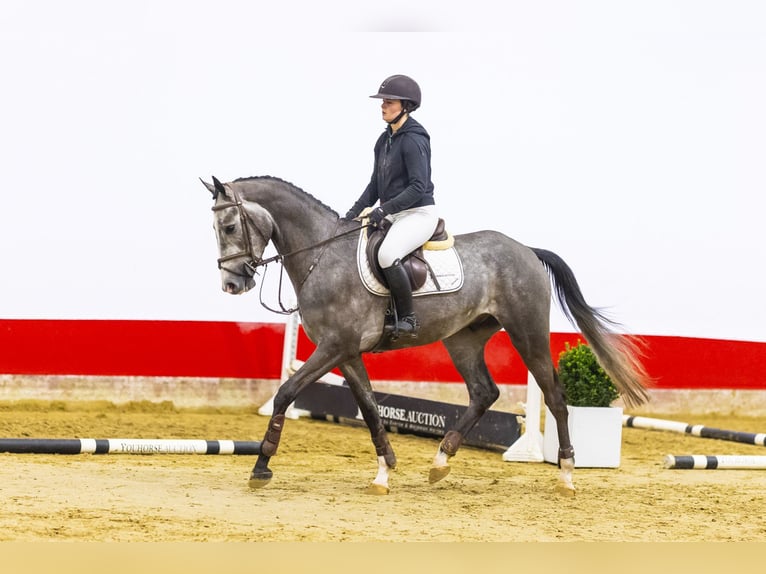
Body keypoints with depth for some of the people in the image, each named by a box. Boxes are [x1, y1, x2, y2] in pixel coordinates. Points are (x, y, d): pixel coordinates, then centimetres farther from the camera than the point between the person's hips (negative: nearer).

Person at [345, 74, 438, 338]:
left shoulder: (413, 140, -15)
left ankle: (407, 319, -22)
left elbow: (419, 186, -22)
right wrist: (354, 212, 6)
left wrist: (384, 209, -26)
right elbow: (375, 184, 18)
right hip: (394, 216, 10)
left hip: (419, 213, -10)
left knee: (387, 255, -33)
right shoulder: (384, 141, 13)